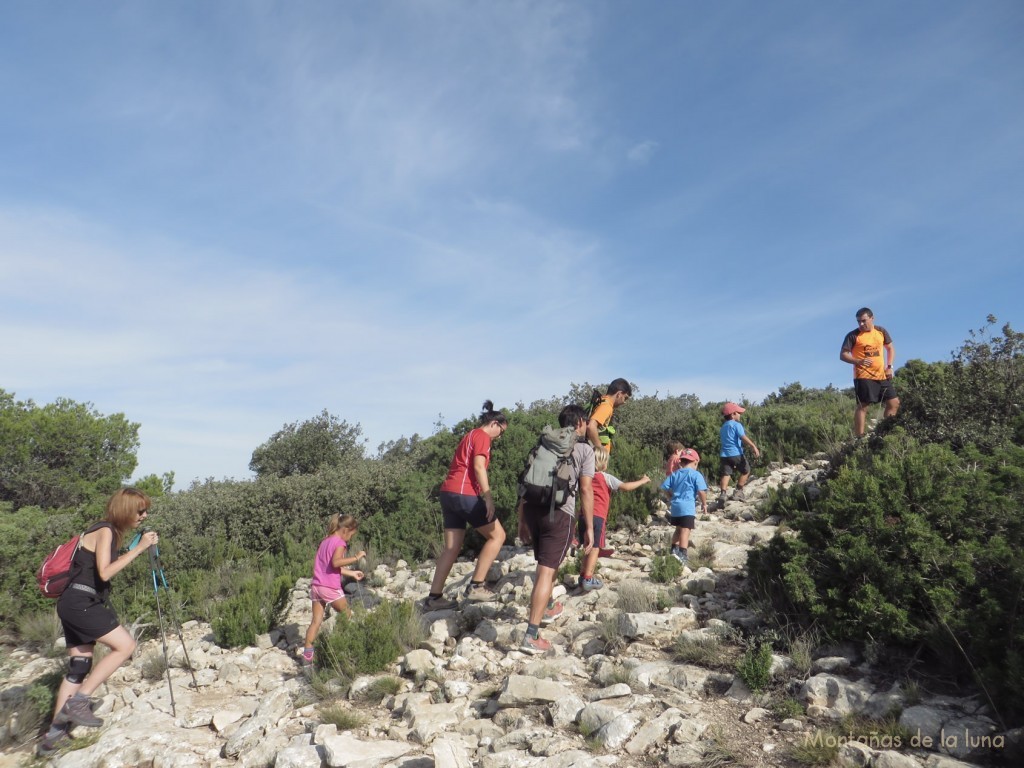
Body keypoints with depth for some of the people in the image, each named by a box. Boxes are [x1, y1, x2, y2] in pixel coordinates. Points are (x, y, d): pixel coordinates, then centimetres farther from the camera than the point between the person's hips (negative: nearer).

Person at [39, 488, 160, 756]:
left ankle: (55, 733, 13)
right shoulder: (105, 531, -13)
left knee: (79, 666, 10)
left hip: (76, 605, 10)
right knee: (125, 645, -12)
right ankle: (78, 701, -8)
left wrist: (137, 549, 12)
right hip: (80, 603, -10)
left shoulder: (112, 532, 15)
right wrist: (139, 548, -20)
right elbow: (105, 572, -21)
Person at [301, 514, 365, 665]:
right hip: (331, 588, -7)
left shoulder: (325, 541, 18)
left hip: (316, 586, 7)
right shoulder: (340, 543, -9)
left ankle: (307, 654, -1)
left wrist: (351, 573, 27)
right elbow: (335, 562, -27)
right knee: (348, 616, 12)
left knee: (316, 621, 5)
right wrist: (356, 558, -25)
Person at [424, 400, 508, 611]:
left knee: (452, 548, 9)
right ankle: (475, 586, -1)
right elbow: (478, 467, -15)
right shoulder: (482, 436, -3)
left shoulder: (469, 436, 26)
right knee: (497, 535, 2)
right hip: (465, 493, -9)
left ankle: (434, 597, 7)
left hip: (449, 492, 9)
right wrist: (488, 497, -18)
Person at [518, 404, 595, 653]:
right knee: (546, 571, -4)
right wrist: (589, 528, -1)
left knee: (545, 563, 27)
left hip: (533, 508, 6)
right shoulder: (584, 449, 4)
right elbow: (586, 490, -4)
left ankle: (548, 608, 47)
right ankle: (532, 636, -6)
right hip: (559, 512, -5)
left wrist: (522, 520, 21)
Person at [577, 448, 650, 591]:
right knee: (595, 548, -3)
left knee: (589, 547, 17)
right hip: (597, 516, -6)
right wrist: (642, 481, 8)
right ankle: (588, 580, -6)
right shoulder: (606, 477, -1)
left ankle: (583, 575, 20)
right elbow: (626, 487, -4)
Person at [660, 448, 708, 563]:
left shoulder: (675, 474, 11)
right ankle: (682, 554, -11)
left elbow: (665, 487, 9)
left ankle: (674, 549, 23)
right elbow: (701, 491, -12)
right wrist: (704, 503, 2)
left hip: (675, 505, 6)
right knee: (686, 530, -6)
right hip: (688, 506, -6)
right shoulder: (696, 475, -4)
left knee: (679, 529, 22)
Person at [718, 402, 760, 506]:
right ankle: (738, 491, 16)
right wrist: (754, 447, -20)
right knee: (746, 471, 16)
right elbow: (744, 438, -16)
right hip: (736, 454, -6)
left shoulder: (723, 427, 20)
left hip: (724, 454, 6)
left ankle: (722, 494, -24)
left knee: (726, 474, -3)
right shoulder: (736, 425, -5)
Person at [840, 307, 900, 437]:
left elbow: (890, 348, 20)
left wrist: (890, 366, 6)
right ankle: (859, 438, -5)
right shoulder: (853, 335, -5)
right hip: (863, 376, -5)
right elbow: (843, 355, -7)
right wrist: (858, 361, -24)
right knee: (863, 406, -7)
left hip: (882, 375, 5)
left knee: (894, 403, 7)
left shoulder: (881, 331, 9)